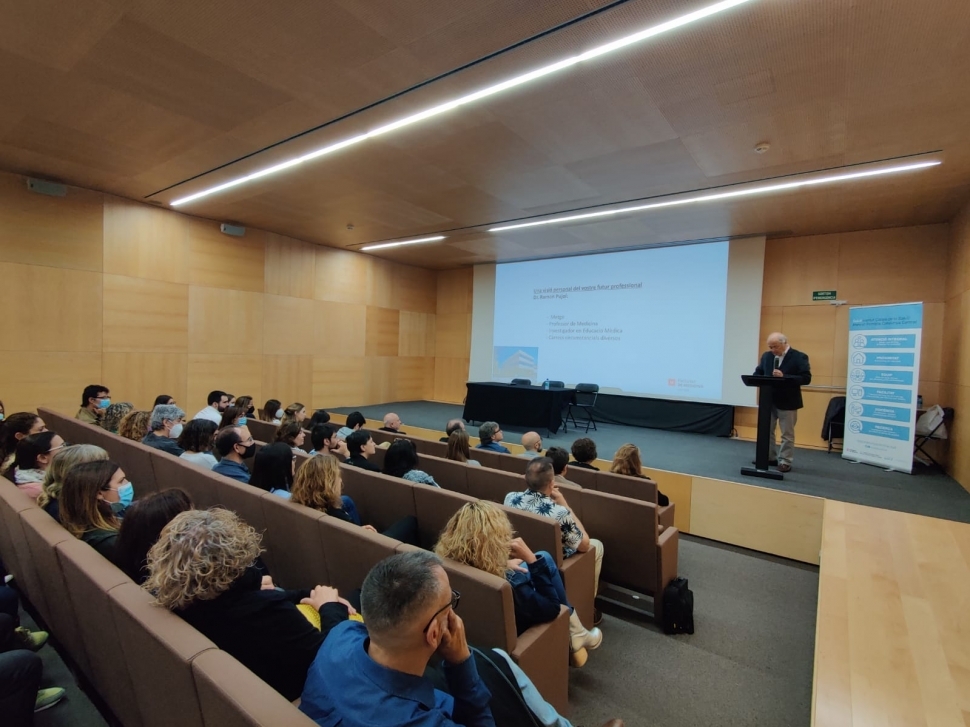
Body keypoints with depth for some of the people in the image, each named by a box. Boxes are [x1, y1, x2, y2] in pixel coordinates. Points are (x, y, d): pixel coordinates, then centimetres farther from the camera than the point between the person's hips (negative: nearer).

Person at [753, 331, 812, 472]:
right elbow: (758, 372, 12)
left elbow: (806, 378, -15)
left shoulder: (799, 357, -9)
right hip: (768, 400, 5)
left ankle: (785, 462, 13)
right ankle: (770, 457, 26)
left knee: (787, 434, 5)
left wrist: (784, 377, -26)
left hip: (787, 402, -5)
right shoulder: (766, 356, 7)